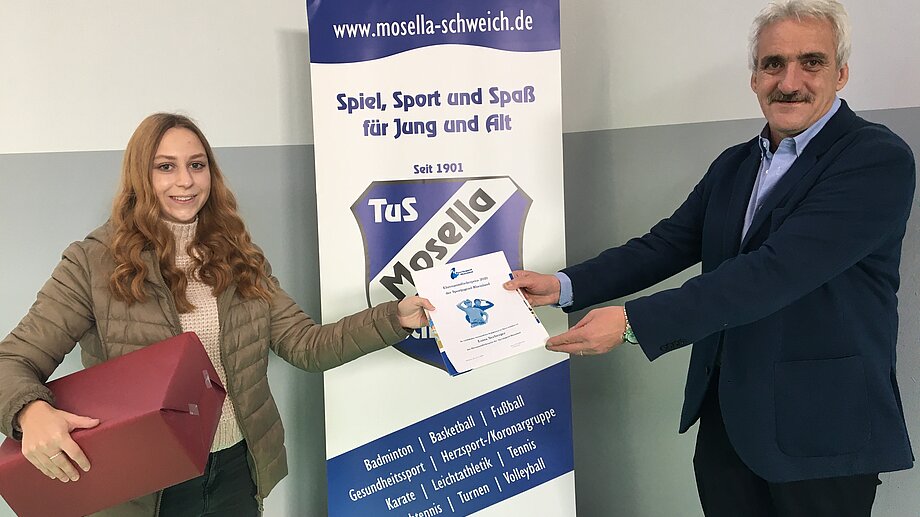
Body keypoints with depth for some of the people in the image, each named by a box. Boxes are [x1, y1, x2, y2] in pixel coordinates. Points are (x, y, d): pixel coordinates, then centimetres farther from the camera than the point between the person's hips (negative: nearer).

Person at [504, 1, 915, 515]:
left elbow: (773, 271, -25)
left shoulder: (880, 160, -15)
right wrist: (564, 286, -8)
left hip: (820, 428, -6)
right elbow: (666, 244, 6)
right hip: (725, 415, 6)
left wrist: (633, 321, -28)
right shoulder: (733, 165, 10)